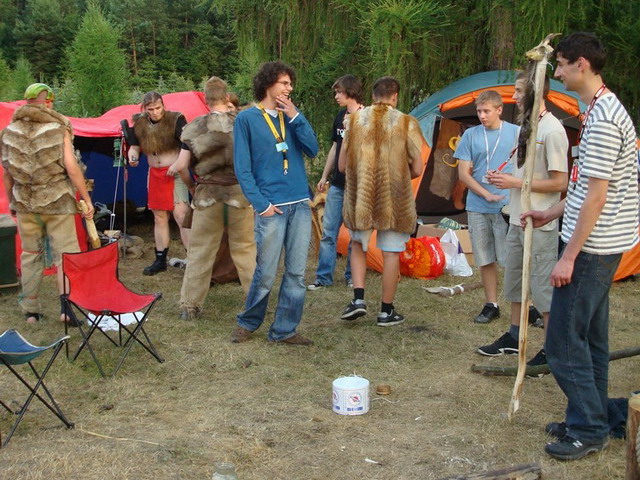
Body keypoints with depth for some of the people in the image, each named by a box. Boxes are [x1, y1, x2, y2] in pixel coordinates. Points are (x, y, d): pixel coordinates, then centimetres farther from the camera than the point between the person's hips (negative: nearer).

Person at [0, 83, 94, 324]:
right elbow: (72, 168, -11)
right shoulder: (59, 128, -6)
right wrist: (87, 199, -5)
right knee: (65, 253, 1)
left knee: (30, 254, 13)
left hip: (24, 202, 4)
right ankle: (66, 305, -10)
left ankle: (30, 310, 17)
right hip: (57, 201, -4)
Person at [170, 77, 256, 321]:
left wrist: (191, 186, 13)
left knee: (200, 250, 8)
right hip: (240, 191, 0)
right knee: (246, 249, 11)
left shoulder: (196, 127, -2)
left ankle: (190, 305, 12)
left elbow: (181, 165, -3)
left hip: (208, 193, 0)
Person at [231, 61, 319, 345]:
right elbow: (242, 167, -4)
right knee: (266, 274, -1)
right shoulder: (247, 119, 0)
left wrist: (296, 117, -6)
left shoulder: (291, 117, 14)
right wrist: (261, 203, -11)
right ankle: (247, 323, 21)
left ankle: (284, 330, 16)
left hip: (300, 205, 5)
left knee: (297, 273, 6)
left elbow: (312, 150, 2)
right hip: (271, 208, -5)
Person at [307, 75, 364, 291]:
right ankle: (323, 277, 10)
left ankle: (352, 277, 16)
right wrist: (325, 176, 18)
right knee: (328, 231, 5)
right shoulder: (340, 116, 12)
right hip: (338, 184, 6)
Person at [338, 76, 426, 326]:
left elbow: (342, 165, 4)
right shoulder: (406, 123, -4)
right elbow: (417, 169, -3)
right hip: (394, 199, -2)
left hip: (360, 197, 2)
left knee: (358, 245, 21)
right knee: (391, 253, 8)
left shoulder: (355, 119, 1)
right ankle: (386, 311, 15)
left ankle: (358, 298, 8)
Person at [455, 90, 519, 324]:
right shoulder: (470, 135, 4)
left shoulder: (516, 132, 1)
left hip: (507, 207, -2)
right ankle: (491, 306, 20)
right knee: (485, 260, 9)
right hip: (477, 208, 3)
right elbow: (463, 173, 1)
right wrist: (486, 194, -11)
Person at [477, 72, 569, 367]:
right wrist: (504, 178, 4)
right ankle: (514, 338, 32)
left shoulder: (552, 130, -17)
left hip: (540, 224, -10)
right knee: (514, 281, 18)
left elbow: (559, 182, -19)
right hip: (517, 220, 10)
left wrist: (516, 183, -18)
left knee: (543, 287, -3)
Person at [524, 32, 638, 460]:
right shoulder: (604, 109, 12)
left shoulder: (602, 120, -20)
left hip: (591, 247, -10)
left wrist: (569, 256, -19)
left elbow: (596, 197, -22)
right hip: (603, 245, 10)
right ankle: (591, 421, 26)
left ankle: (588, 430, 7)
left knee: (565, 341, -3)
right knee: (590, 338, 16)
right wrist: (553, 213, 23)